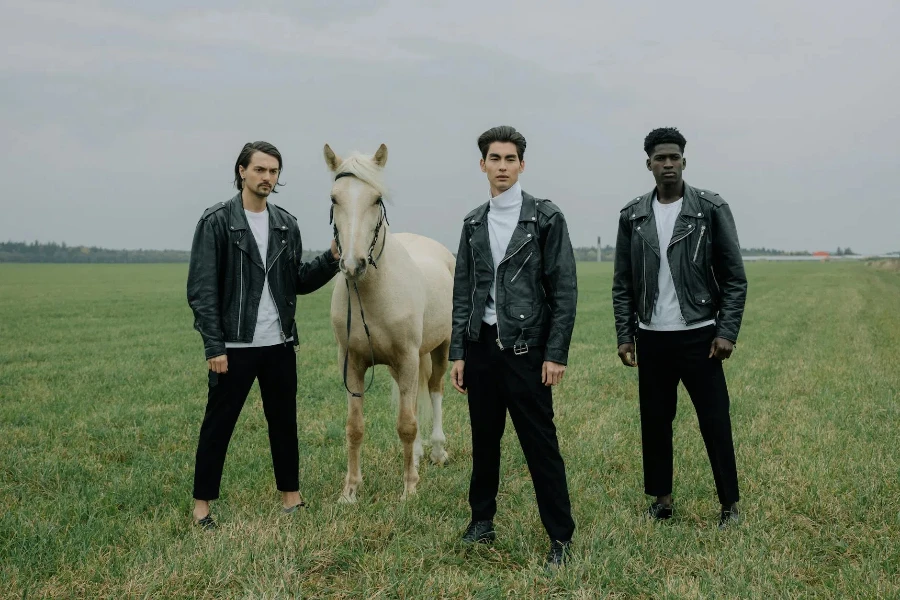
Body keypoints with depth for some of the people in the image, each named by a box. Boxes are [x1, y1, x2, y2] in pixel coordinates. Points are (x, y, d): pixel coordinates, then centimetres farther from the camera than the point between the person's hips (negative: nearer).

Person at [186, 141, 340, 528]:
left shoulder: (286, 224, 7)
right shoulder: (217, 221, -8)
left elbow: (299, 281, 12)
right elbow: (201, 290, -11)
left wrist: (331, 258, -5)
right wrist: (214, 346, -17)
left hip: (280, 344, 5)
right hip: (234, 346, -5)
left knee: (284, 422, 13)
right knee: (218, 424, 5)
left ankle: (291, 497, 26)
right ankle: (202, 504, 17)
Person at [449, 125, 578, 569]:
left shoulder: (546, 218, -4)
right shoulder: (473, 224, 9)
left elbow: (565, 291, -6)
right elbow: (462, 293, 11)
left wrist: (556, 354, -11)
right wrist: (457, 353, 7)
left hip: (525, 347, -4)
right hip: (481, 345, 5)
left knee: (540, 444, -2)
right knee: (484, 440, 13)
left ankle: (560, 536, 7)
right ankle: (482, 520, 28)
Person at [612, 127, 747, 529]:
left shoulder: (711, 209, -4)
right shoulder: (632, 216, 4)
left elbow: (734, 277, -4)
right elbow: (622, 283, 7)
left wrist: (727, 332, -10)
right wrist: (624, 336, 1)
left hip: (699, 335, -3)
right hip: (651, 338, 3)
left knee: (715, 422, 1)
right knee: (654, 421, 10)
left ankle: (729, 503, 13)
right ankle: (662, 498, 23)